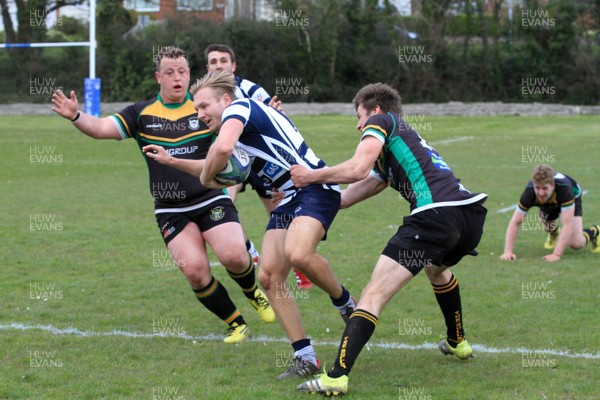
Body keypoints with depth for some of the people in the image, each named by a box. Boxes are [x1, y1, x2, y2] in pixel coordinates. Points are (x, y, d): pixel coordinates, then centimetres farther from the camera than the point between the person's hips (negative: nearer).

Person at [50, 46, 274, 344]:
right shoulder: (142, 113, 4)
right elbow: (101, 128, -4)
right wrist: (76, 116, -23)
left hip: (211, 200, -1)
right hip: (171, 211, 1)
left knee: (233, 255, -21)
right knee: (194, 270, -14)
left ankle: (252, 292, 15)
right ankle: (235, 324, 8)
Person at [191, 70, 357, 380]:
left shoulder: (239, 107, -9)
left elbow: (223, 148, -29)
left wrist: (205, 177, -10)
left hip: (315, 188, -10)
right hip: (288, 199, 10)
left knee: (298, 253, -34)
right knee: (270, 277, -4)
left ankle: (345, 304, -5)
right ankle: (306, 358, 0)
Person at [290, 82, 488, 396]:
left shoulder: (382, 121, 13)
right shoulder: (407, 139, 36)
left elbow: (357, 169, -7)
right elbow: (348, 197, 36)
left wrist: (311, 176, 7)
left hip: (435, 214, -9)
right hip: (472, 215, 9)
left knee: (374, 294, -9)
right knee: (436, 268, 41)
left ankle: (337, 376, -19)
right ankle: (457, 343, 51)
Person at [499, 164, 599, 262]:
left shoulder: (564, 188, -46)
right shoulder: (529, 191, -39)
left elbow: (568, 225, -48)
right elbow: (515, 222, -33)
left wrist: (556, 254, -54)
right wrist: (508, 251, -43)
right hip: (548, 203, 4)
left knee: (576, 244, -17)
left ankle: (592, 232, 18)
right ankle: (553, 233, 18)